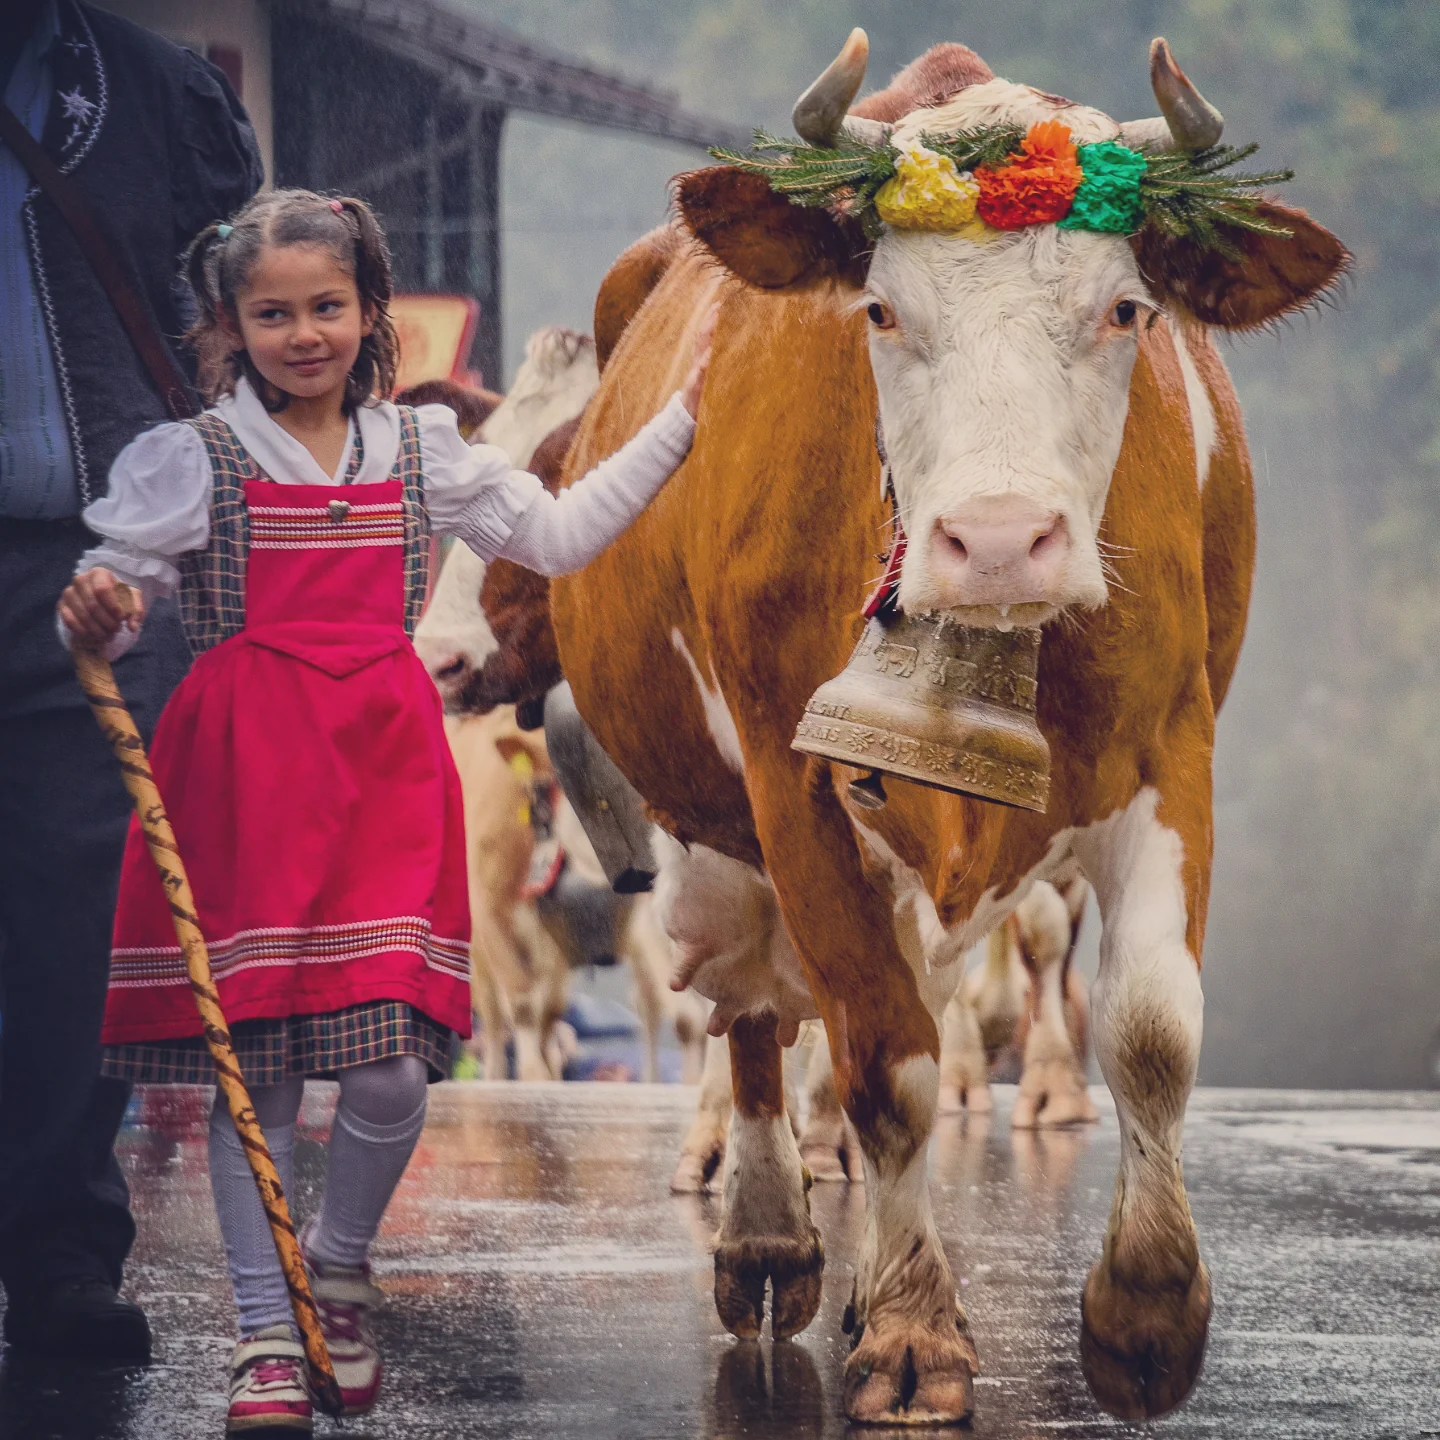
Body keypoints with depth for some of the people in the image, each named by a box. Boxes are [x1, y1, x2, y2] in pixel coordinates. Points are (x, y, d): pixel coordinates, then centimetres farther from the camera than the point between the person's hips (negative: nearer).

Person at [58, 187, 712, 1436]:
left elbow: (558, 536, 18)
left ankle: (340, 1270, 20)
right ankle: (267, 1335, 10)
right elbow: (111, 599, 2)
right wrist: (93, 617, -22)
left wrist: (679, 420, 17)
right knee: (253, 1066, -1)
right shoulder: (192, 461, 2)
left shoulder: (420, 453, 12)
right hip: (245, 773, -2)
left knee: (392, 1070, -7)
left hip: (385, 771, 2)